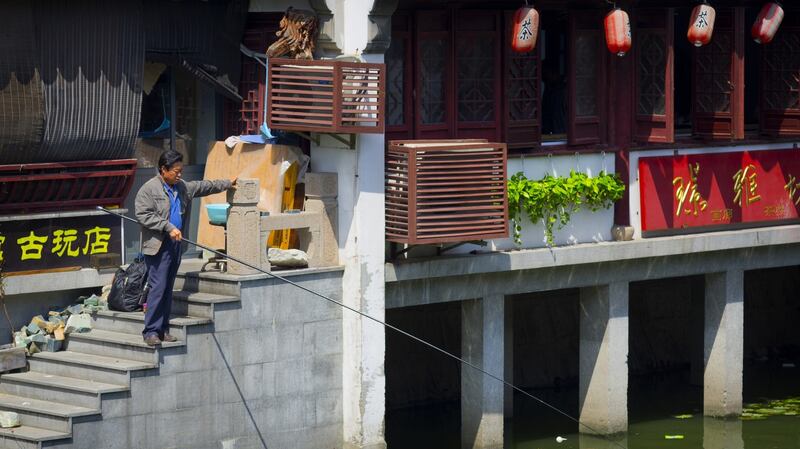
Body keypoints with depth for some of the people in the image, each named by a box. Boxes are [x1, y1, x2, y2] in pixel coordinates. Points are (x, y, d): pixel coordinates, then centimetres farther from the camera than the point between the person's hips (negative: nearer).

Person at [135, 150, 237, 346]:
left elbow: (202, 187, 31)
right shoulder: (148, 189, -7)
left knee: (168, 289, 9)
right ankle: (151, 331, -9)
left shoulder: (181, 187, 16)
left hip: (175, 244, 8)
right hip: (157, 246, -8)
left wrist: (227, 184, 37)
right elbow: (144, 215, -15)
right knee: (158, 288, -11)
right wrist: (169, 228, -18)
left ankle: (163, 330, 13)